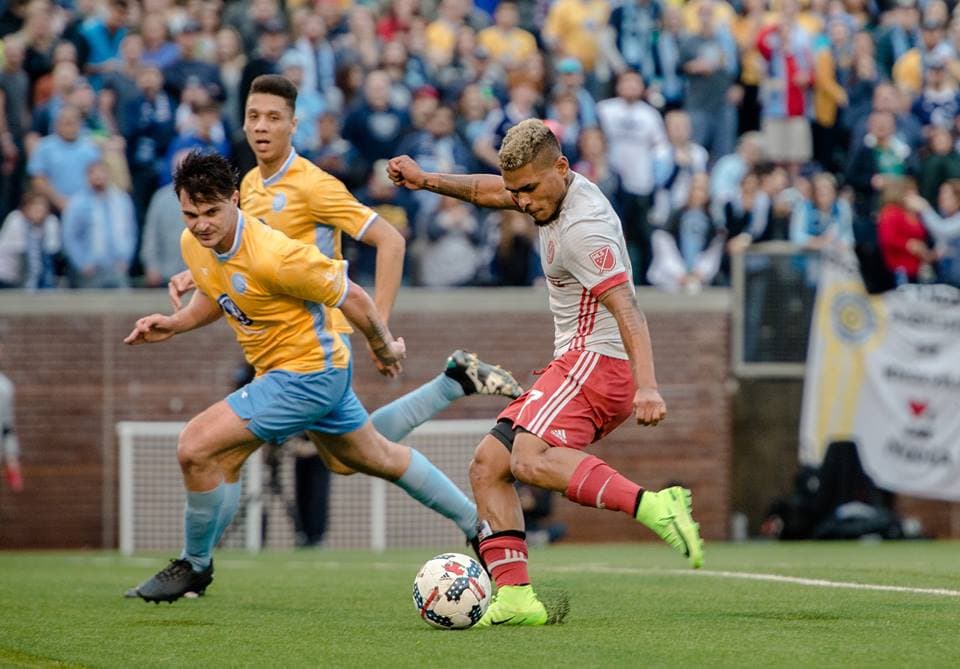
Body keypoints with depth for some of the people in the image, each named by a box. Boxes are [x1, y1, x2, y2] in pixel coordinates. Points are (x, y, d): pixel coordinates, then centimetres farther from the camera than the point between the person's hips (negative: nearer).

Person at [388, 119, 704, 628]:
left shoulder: (583, 229, -20)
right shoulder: (552, 193, 11)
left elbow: (626, 308, -30)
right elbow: (489, 191, 32)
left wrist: (647, 386, -41)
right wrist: (426, 180, 27)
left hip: (597, 359, -10)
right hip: (577, 365, 10)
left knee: (530, 460, -31)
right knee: (487, 466, 7)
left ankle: (653, 506, -43)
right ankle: (514, 596, -1)